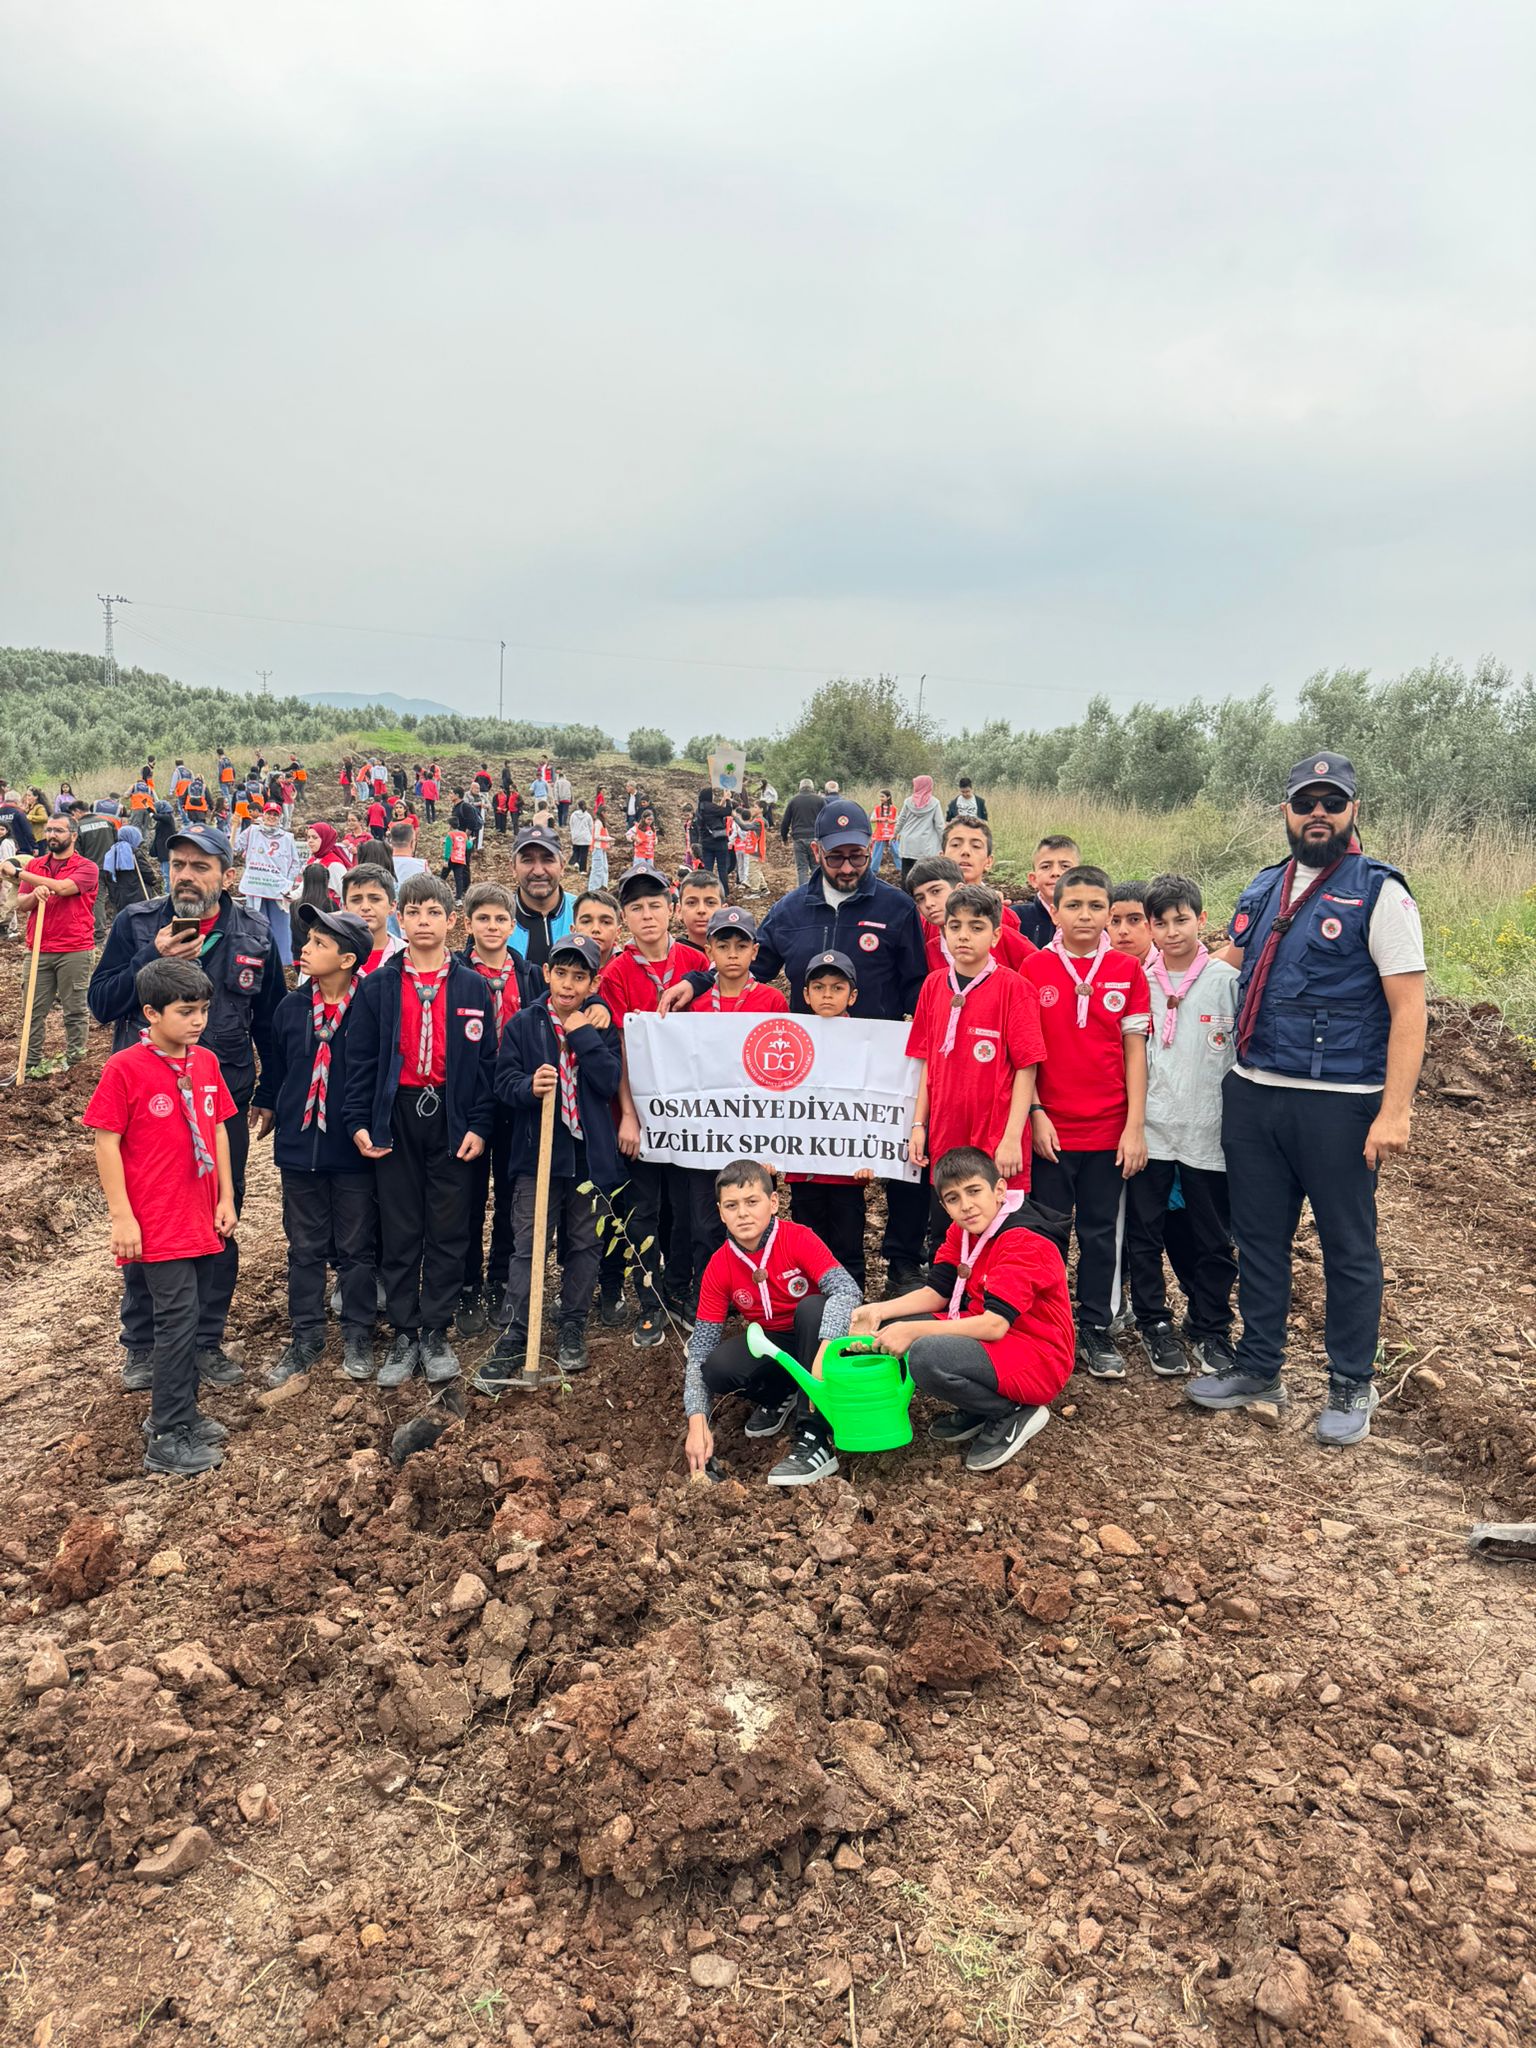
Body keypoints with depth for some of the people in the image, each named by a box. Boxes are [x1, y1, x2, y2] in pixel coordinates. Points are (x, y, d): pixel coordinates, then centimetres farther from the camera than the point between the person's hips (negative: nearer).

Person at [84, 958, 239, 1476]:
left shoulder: (206, 1062, 5)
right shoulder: (125, 1069, -12)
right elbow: (106, 1143, -11)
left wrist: (226, 1198, 10)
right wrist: (121, 1217, -12)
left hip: (202, 1220, 6)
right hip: (156, 1225, -6)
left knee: (192, 1318, 14)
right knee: (177, 1321, -3)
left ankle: (178, 1411, 30)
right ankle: (167, 1440, 7)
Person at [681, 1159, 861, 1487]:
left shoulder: (798, 1239, -20)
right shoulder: (719, 1268, -11)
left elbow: (846, 1289, -36)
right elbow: (700, 1350, -12)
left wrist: (823, 1352, -52)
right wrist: (697, 1421, -26)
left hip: (816, 1337, -3)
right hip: (770, 1346, 3)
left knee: (811, 1306, -35)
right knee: (716, 1367, -27)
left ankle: (815, 1439, -30)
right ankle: (777, 1397, 8)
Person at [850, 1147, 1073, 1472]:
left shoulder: (1024, 1242, -22)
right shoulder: (962, 1232, 5)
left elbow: (994, 1324, -29)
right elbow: (936, 1293, 4)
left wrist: (913, 1330, -31)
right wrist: (877, 1311, -12)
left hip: (1037, 1358, -9)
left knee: (926, 1356, -32)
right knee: (889, 1328, 0)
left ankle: (1012, 1412, -7)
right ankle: (976, 1412, 8)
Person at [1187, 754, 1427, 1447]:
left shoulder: (1379, 892, -6)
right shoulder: (1263, 888, 11)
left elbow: (1408, 1008, -11)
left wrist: (1394, 1111, -17)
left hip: (1339, 1103, -5)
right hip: (1251, 1095, 5)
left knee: (1348, 1247, 7)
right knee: (1259, 1236, 14)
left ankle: (1351, 1386, 23)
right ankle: (1258, 1367, 30)